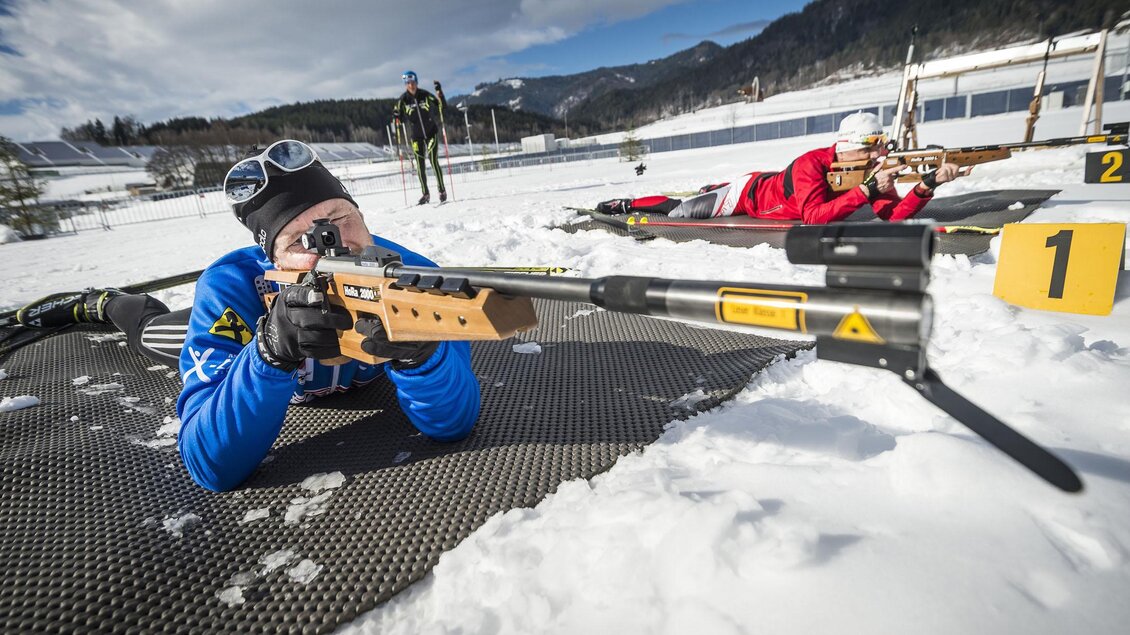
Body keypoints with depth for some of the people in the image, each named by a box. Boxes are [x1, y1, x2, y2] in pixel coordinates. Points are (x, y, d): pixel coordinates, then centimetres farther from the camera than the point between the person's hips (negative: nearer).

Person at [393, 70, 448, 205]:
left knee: (433, 160, -15)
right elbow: (401, 118, 3)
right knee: (420, 165, 1)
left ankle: (442, 190, -4)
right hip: (416, 136, 2)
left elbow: (443, 108, -5)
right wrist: (396, 118, -20)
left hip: (431, 132, -2)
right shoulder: (403, 100, -5)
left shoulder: (425, 95, -7)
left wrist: (440, 94, -19)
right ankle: (425, 194, 12)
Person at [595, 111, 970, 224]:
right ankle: (625, 204, 25)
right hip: (747, 193, -6)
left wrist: (929, 184, -42)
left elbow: (896, 216, -26)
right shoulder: (811, 164, -38)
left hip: (771, 187, 7)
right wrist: (868, 190, -51)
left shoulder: (869, 171, -17)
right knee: (678, 211, 5)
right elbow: (815, 219, -48)